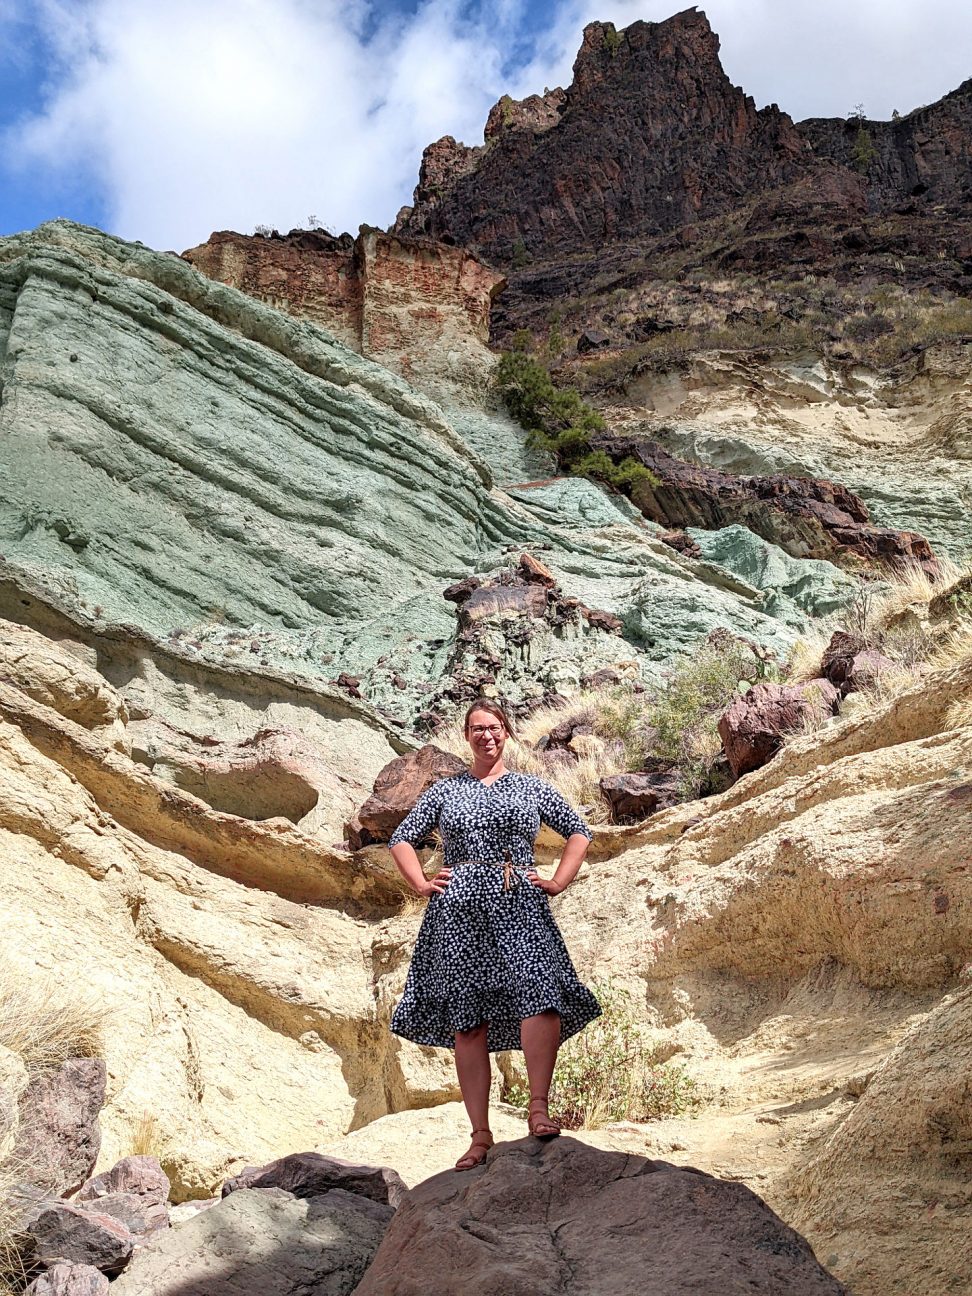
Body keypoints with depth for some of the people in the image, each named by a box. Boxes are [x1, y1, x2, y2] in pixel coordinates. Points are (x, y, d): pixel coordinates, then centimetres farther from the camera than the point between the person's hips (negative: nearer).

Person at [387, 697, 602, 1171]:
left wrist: (557, 882, 9)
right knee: (467, 1021, -2)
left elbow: (579, 832, 20)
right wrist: (421, 884, 8)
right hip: (459, 913, 1)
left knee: (542, 996, -24)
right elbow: (401, 839, 22)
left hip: (519, 905, 0)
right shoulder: (444, 791, 16)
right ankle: (481, 1136, 5)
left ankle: (538, 1108, -15)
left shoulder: (532, 787, 15)